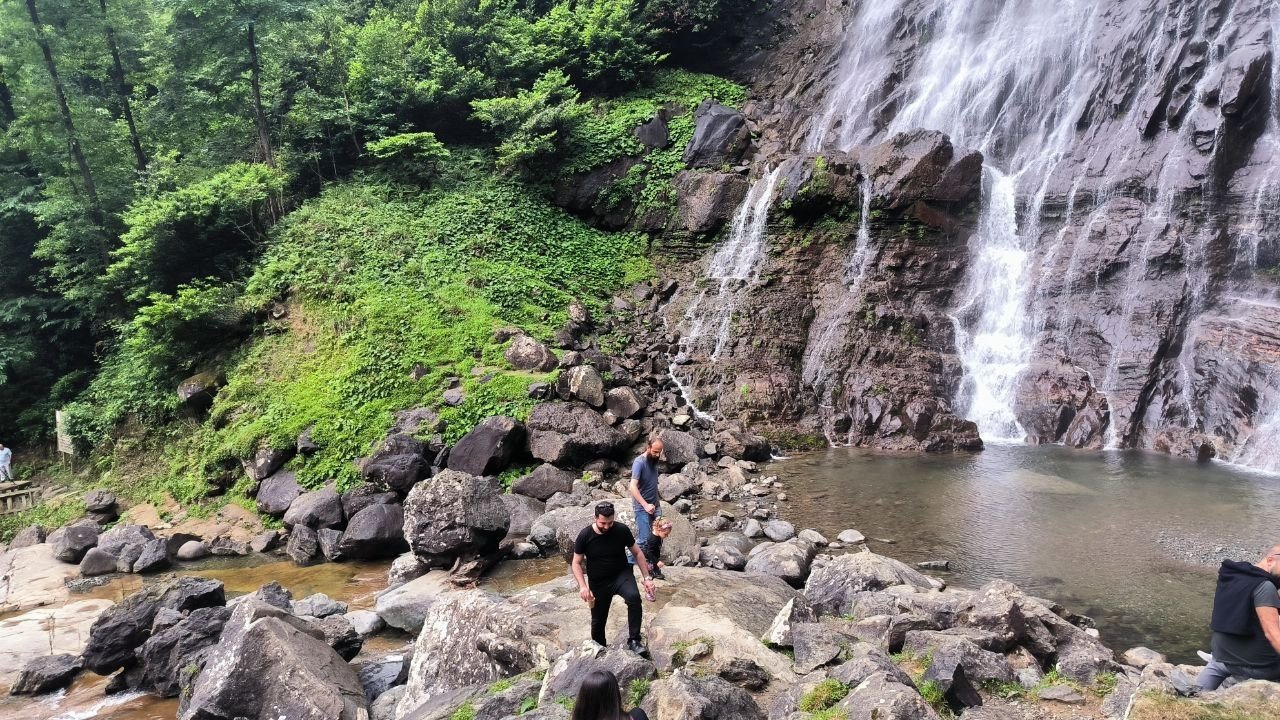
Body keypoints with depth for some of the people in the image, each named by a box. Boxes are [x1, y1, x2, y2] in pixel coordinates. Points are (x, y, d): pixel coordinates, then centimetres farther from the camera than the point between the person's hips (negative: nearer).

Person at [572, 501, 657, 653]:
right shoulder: (585, 535, -15)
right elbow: (576, 563, -6)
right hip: (598, 582, 1)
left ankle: (633, 640, -18)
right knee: (598, 622, 10)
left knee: (634, 596, -31)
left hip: (621, 575, -1)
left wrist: (646, 578, -7)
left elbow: (637, 553, -1)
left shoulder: (622, 530, -14)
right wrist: (583, 586, -20)